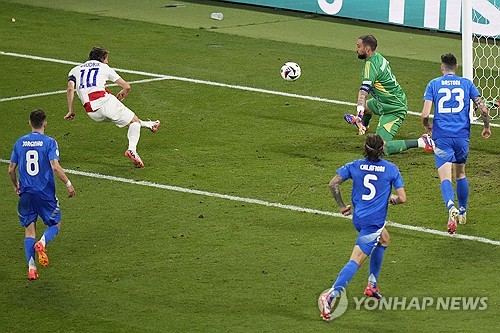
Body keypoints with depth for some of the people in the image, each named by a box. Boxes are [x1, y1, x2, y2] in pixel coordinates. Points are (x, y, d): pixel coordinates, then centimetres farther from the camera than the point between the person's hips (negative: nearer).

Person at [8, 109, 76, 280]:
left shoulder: (20, 142, 5)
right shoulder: (49, 142, -8)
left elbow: (11, 170, 7)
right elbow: (55, 166, -19)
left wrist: (16, 186, 24)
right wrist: (68, 184, -9)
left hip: (26, 193, 3)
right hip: (45, 192, -3)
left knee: (29, 229, 9)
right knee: (55, 224, 15)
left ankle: (31, 267, -3)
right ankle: (42, 243, -16)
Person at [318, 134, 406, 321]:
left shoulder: (355, 166, 2)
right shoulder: (391, 169, -6)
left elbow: (333, 184, -2)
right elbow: (402, 198, -8)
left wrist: (342, 206, 10)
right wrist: (392, 199, 15)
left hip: (358, 217, 6)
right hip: (374, 221, -6)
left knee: (384, 239, 33)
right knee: (356, 260, -9)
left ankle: (372, 285, 32)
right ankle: (330, 296, -25)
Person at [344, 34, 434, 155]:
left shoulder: (371, 65, -24)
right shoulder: (378, 57, 6)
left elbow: (364, 91, -35)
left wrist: (359, 114, -45)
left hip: (394, 109, -10)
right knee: (365, 105, 34)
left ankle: (420, 142, -14)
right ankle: (364, 124, 69)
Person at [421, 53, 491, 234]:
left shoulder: (433, 84, 3)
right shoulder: (467, 84, 7)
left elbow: (425, 114, -5)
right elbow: (483, 109, 1)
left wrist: (428, 127, 16)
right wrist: (486, 127, 19)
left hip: (442, 137, -2)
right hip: (462, 136, 2)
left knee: (445, 178, -8)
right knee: (460, 174, 23)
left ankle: (452, 208, -34)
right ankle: (463, 212, 31)